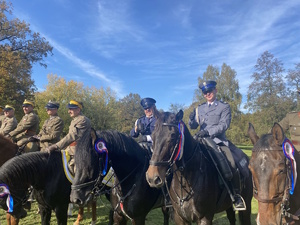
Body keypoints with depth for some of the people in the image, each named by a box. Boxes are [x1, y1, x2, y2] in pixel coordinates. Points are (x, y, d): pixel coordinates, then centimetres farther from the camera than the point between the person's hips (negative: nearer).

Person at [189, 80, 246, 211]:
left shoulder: (224, 107, 8)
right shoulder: (200, 108, 20)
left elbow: (224, 125, -7)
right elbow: (193, 126, 14)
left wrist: (208, 131, -21)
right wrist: (192, 119, -9)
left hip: (218, 140, -3)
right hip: (202, 141, 4)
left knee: (231, 166, -20)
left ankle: (237, 197, 2)